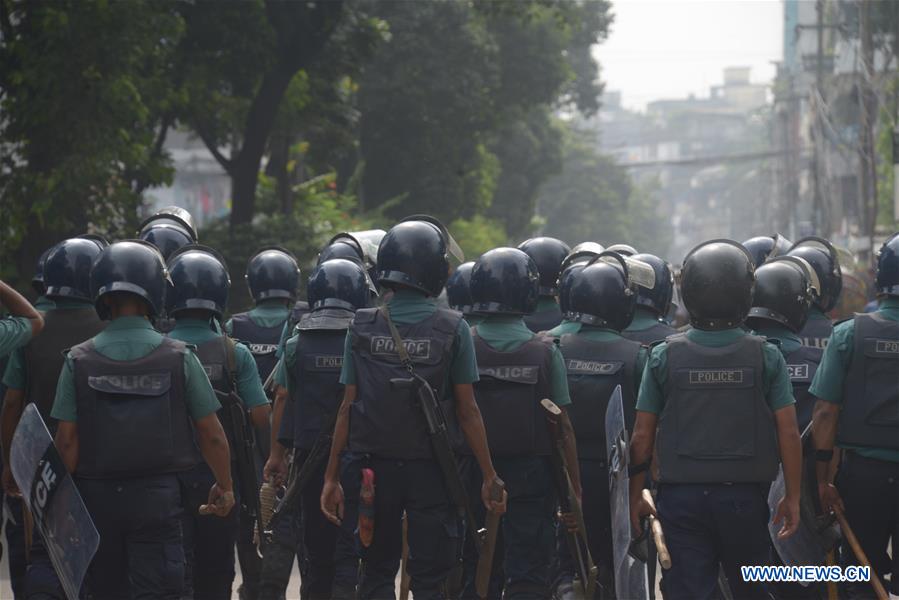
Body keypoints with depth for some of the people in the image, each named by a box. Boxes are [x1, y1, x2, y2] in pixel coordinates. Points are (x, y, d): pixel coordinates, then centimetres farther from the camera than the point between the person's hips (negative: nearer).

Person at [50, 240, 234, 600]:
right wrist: (225, 486, 15)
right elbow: (212, 435, 0)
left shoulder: (79, 360, -3)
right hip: (157, 495, -2)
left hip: (96, 495, 2)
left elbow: (67, 441, -5)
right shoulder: (177, 357, -5)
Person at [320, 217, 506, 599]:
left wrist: (332, 476, 4)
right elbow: (467, 411, -6)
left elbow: (348, 408, -1)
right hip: (431, 471, -2)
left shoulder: (362, 328, -2)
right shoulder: (453, 329, -7)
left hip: (374, 467, 2)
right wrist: (489, 475, 2)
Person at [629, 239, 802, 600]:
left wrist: (635, 496, 10)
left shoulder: (664, 356, -3)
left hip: (681, 495, 0)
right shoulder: (766, 356, -5)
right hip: (745, 496, 0)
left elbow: (642, 436, -1)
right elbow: (788, 433, -5)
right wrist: (792, 496, 6)